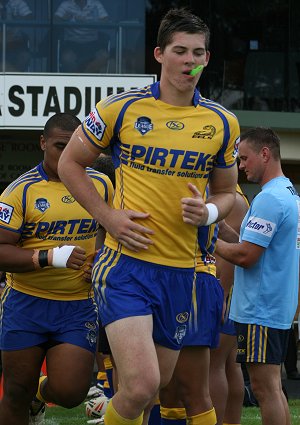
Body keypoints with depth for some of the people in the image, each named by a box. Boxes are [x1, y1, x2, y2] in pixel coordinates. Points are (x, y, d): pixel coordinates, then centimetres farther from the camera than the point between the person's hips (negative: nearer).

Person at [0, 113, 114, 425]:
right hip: (26, 303, -2)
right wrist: (50, 257, -23)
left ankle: (40, 395, 27)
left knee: (70, 392, -9)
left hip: (79, 306, 2)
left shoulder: (100, 185, 5)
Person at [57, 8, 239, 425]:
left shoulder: (222, 123, 6)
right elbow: (70, 162, 7)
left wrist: (209, 212, -5)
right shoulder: (121, 108, -4)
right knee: (140, 386, -21)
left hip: (180, 271, 4)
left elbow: (226, 192, 18)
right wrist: (108, 216, -5)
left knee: (153, 391, 14)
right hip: (126, 264, -4)